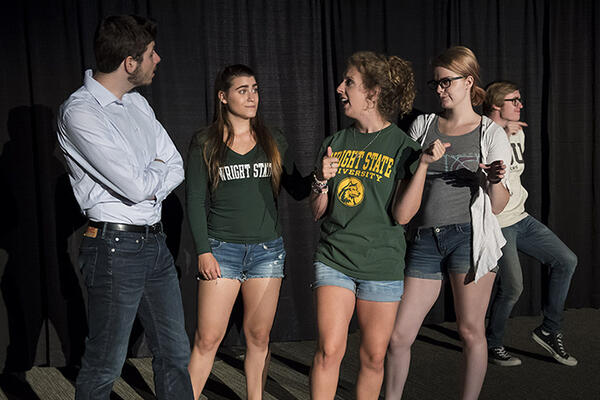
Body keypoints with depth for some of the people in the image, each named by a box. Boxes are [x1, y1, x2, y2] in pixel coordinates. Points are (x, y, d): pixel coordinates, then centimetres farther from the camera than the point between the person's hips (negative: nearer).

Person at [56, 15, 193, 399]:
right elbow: (137, 186, -21)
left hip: (155, 241, 8)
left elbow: (177, 168, 12)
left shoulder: (138, 104, 12)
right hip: (116, 247, -8)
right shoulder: (80, 112, -15)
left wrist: (145, 181, -7)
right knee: (106, 364, 2)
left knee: (175, 352, 14)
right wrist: (159, 168, 1)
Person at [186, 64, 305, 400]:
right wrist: (203, 250, -8)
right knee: (208, 338, -3)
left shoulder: (273, 140, 8)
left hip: (267, 249, 3)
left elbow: (296, 190, 9)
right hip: (222, 249, -2)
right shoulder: (205, 144, 1)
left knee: (259, 336, 9)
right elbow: (196, 201, 0)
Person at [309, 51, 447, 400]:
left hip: (382, 266, -2)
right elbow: (318, 212, 9)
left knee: (374, 358, 7)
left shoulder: (403, 146, -4)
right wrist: (323, 180, -10)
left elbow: (402, 215, -12)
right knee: (330, 351, -7)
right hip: (334, 261, 2)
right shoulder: (335, 144, 7)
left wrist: (423, 165, -20)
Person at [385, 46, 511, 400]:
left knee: (471, 332, 3)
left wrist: (495, 181, -16)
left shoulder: (491, 133, 5)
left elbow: (498, 205, 3)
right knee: (399, 335, 1)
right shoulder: (422, 125, 12)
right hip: (425, 238, 2)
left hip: (470, 235, -2)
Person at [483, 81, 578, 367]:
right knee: (512, 287, -9)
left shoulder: (518, 133, 13)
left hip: (520, 218, 9)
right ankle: (492, 345, 14)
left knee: (566, 261, 3)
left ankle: (549, 330, 15)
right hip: (496, 224, -9)